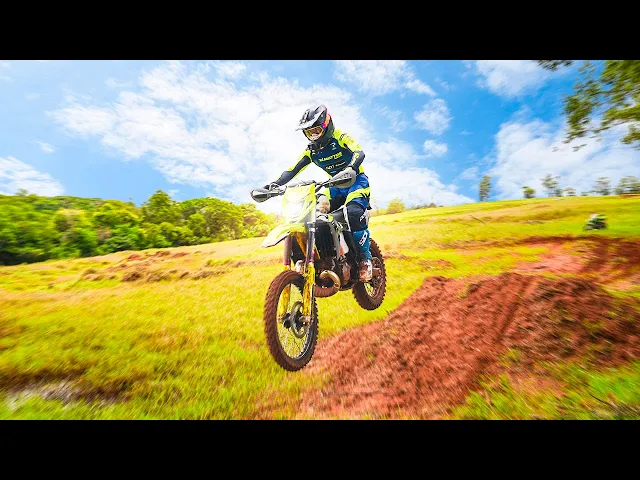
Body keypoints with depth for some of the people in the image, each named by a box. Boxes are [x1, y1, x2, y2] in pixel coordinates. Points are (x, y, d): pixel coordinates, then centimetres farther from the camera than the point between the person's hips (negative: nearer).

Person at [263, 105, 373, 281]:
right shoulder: (311, 150, 6)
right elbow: (292, 169, -3)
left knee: (353, 213, -34)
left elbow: (359, 153, -27)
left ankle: (365, 259, -18)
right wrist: (275, 184, -20)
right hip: (336, 187, 6)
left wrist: (350, 169, -49)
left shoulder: (341, 137, -8)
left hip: (357, 181, -5)